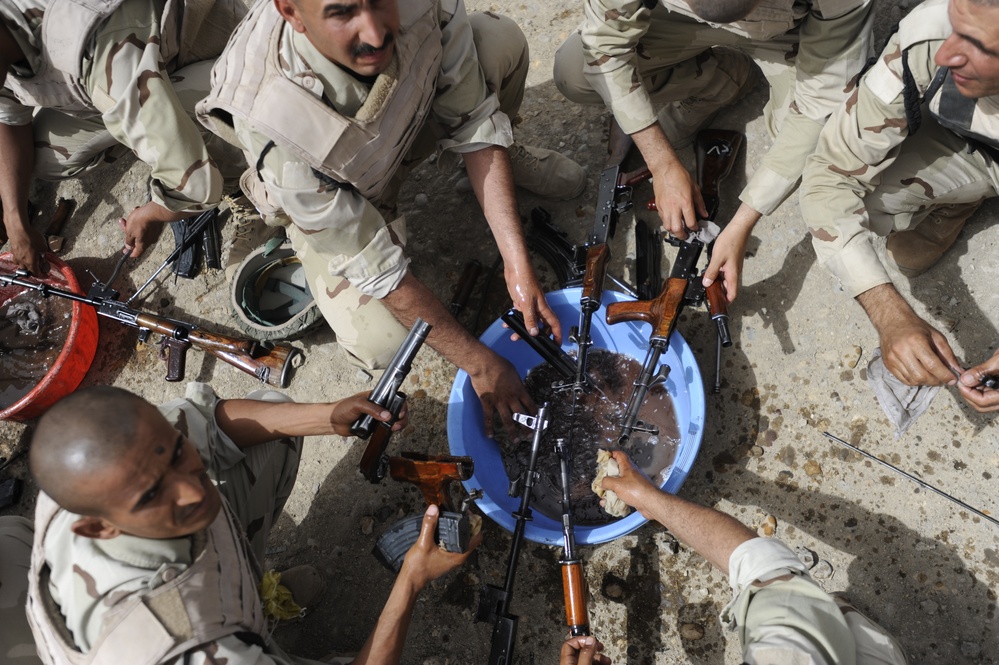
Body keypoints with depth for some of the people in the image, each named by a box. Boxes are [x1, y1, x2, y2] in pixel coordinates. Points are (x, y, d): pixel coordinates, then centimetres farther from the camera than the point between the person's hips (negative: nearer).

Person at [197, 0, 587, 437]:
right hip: (330, 197, -3)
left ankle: (504, 155, 13)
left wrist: (517, 265, -28)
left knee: (501, 39, -20)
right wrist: (479, 364, -25)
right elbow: (373, 266, -32)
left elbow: (474, 122, -22)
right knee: (382, 345, -21)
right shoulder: (279, 134, -42)